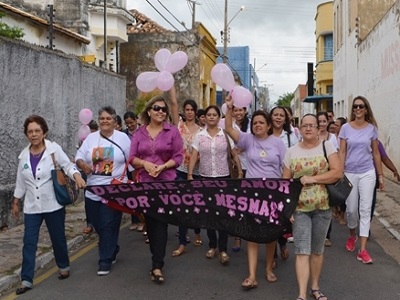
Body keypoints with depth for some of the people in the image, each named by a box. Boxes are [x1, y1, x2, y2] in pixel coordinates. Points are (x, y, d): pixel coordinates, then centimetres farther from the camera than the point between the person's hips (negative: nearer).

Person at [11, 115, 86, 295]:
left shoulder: (54, 149, -7)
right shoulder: (24, 155, 5)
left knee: (58, 239, 11)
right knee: (29, 243, 1)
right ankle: (26, 280, 7)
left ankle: (63, 267, 35)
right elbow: (20, 182, 13)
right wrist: (15, 203, 17)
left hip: (53, 205, -3)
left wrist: (77, 176, -32)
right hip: (31, 207, 3)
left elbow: (68, 165, -11)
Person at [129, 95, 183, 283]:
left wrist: (163, 166, -18)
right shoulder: (139, 132, 7)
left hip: (166, 182, -3)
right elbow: (132, 157, 3)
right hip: (145, 183, 4)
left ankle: (157, 266, -5)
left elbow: (178, 157, -3)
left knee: (161, 221, -6)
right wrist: (145, 163, -15)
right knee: (149, 221, 12)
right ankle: (157, 259, 29)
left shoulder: (172, 131, 0)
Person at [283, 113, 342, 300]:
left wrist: (312, 179, -17)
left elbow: (338, 172, -11)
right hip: (299, 208, 0)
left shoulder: (327, 146, 0)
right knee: (302, 251, -6)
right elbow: (285, 182, 4)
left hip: (323, 207, 0)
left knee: (317, 250, 13)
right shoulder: (291, 152, 4)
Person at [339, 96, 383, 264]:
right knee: (351, 209, 8)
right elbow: (342, 152, -1)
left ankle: (363, 250, 0)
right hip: (350, 173, 0)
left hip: (367, 173, 0)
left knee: (365, 209, -1)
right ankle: (352, 236, 36)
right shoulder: (346, 128, -2)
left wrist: (380, 175, 6)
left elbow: (376, 153, 5)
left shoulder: (372, 128, 0)